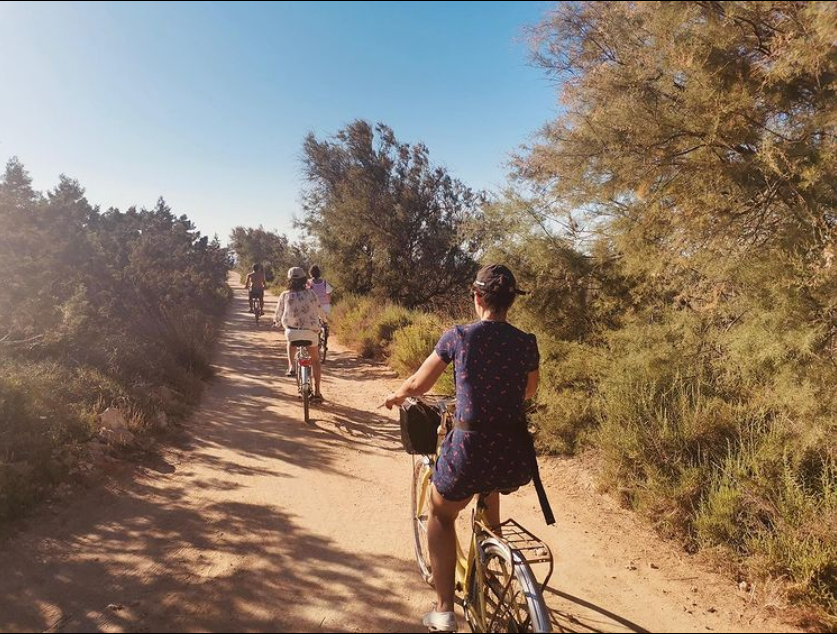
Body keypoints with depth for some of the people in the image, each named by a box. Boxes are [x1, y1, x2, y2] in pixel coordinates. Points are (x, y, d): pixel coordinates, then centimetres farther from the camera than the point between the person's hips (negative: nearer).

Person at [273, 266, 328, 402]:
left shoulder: (285, 295, -1)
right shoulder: (310, 293, -1)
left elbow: (278, 312, 12)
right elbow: (319, 311, 9)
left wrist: (276, 321, 35)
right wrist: (325, 318, 32)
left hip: (292, 331, 1)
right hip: (310, 331, 0)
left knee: (291, 342, 38)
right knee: (315, 361, 16)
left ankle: (291, 367, 18)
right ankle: (317, 393, 12)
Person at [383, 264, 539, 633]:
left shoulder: (458, 336, -5)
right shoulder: (527, 343, 2)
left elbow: (418, 385, 6)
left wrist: (396, 397, 28)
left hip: (469, 452, -3)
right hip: (517, 462, 4)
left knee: (441, 515, 27)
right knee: (490, 488, 40)